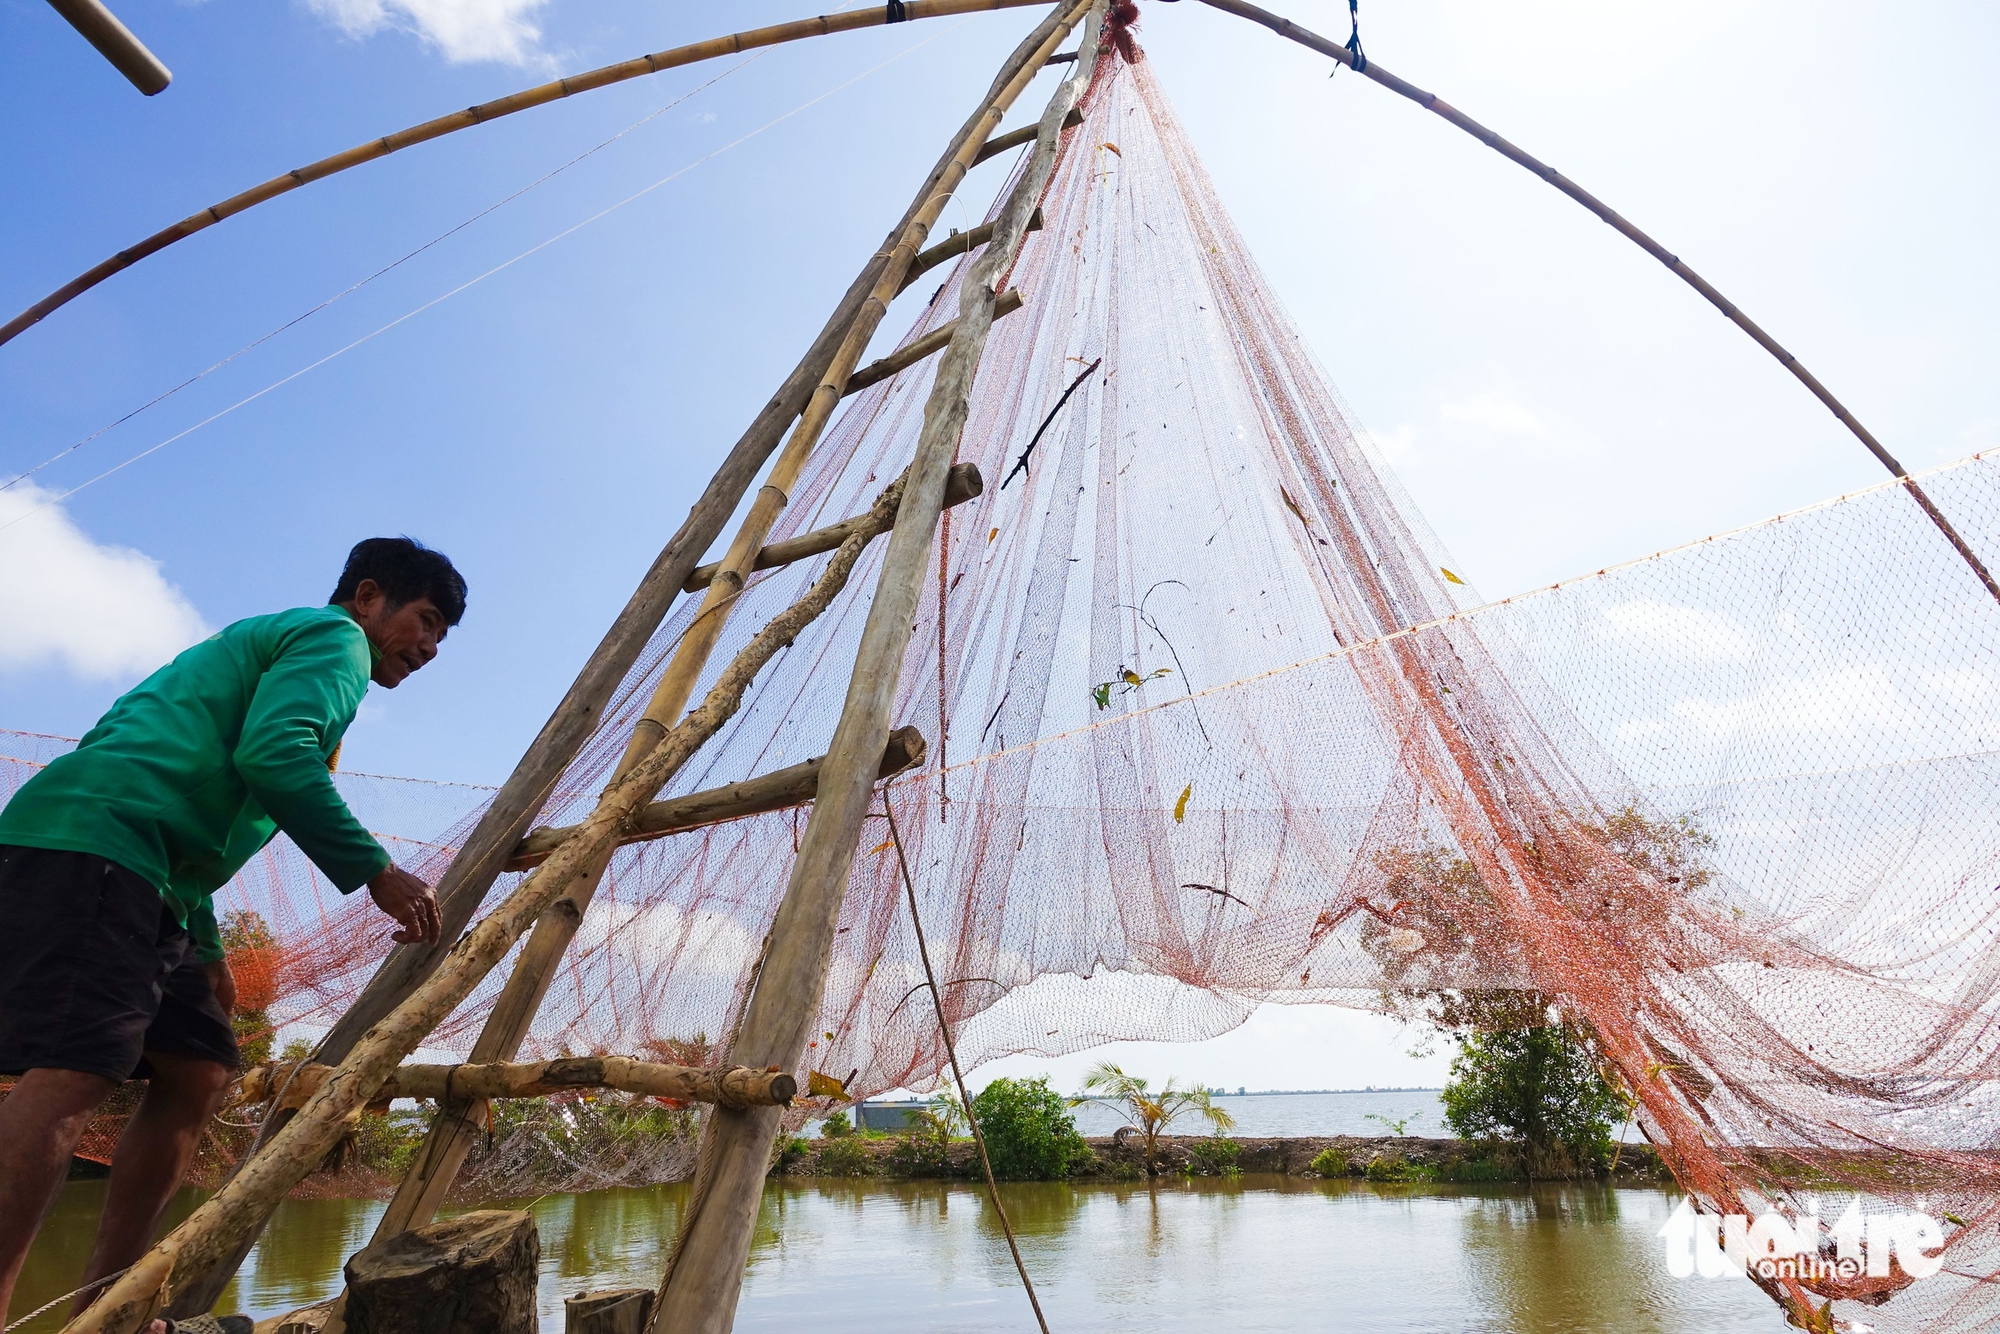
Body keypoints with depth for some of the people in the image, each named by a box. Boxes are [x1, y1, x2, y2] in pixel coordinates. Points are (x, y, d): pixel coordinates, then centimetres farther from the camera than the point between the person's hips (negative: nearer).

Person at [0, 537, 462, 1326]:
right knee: (76, 1071, -21)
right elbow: (272, 754, -19)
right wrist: (376, 871, -15)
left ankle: (101, 1309, 9)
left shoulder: (267, 641, 31)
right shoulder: (335, 637, 1)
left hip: (142, 878, 10)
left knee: (199, 1074, 7)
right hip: (92, 843, -10)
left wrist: (205, 948, 25)